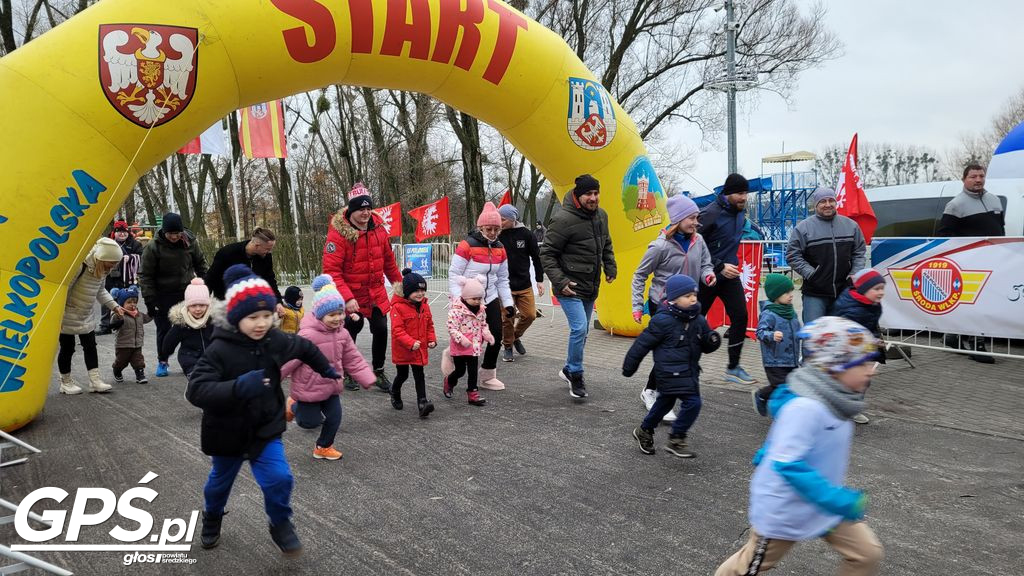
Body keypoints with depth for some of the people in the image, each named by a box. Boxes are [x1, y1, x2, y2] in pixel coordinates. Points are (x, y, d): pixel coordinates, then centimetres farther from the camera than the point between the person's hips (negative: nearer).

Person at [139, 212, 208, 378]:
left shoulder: (190, 242, -6)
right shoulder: (153, 247, -15)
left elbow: (200, 263, 10)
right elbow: (145, 275, -10)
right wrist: (149, 299, -12)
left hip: (187, 292, 2)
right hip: (163, 296, -2)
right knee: (164, 329, 6)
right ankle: (162, 362, 22)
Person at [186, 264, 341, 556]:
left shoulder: (275, 340, -12)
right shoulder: (220, 350, -26)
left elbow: (304, 347, 9)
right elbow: (195, 390, -36)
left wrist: (326, 369, 23)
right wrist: (238, 387, -50)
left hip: (266, 429, 2)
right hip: (228, 432, -2)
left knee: (279, 478, -13)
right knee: (220, 481, 23)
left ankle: (281, 525, 15)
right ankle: (212, 520, 54)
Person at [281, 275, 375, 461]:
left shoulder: (342, 334, -4)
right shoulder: (307, 335, -27)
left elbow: (353, 360, 2)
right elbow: (289, 360, -23)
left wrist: (368, 379, -2)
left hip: (331, 387, 6)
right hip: (309, 388, -6)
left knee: (334, 419, 10)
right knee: (311, 422, 8)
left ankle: (324, 447, 35)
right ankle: (293, 405, 37)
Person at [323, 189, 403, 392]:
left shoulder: (378, 228, -1)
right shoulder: (338, 233, -18)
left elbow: (388, 261, 13)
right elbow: (331, 270, -21)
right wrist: (347, 298, -28)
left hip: (377, 294, 5)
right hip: (350, 296, -4)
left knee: (381, 330, 6)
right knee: (350, 333, 7)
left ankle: (379, 371, 25)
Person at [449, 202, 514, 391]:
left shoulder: (500, 249, 7)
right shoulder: (467, 246, -12)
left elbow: (502, 280, 13)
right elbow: (453, 275, -11)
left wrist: (508, 303, 7)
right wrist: (458, 301, -18)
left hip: (491, 299, 6)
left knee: (496, 334, 0)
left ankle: (487, 376, 14)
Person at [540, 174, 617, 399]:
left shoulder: (601, 215, 6)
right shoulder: (564, 220, -19)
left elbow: (606, 245, 22)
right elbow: (547, 254, -15)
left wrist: (610, 267, 10)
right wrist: (560, 281, -21)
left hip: (591, 287, 8)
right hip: (570, 287, -8)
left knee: (582, 330, 17)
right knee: (579, 328, -17)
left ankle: (569, 370, 36)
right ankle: (576, 376, 0)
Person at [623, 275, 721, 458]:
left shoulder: (698, 320, 3)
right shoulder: (663, 321, -17)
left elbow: (704, 346, 13)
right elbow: (643, 343, -10)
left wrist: (712, 341, -12)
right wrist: (629, 366, -4)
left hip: (689, 371, 8)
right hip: (671, 372, -8)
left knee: (666, 401, 21)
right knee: (692, 402, -15)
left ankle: (644, 431, 41)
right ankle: (676, 440, 1)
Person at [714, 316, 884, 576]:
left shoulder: (832, 401, -4)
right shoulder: (805, 407, -33)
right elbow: (788, 464, -36)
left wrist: (766, 456, 23)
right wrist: (835, 499, -36)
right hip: (785, 509, -8)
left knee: (868, 554, 5)